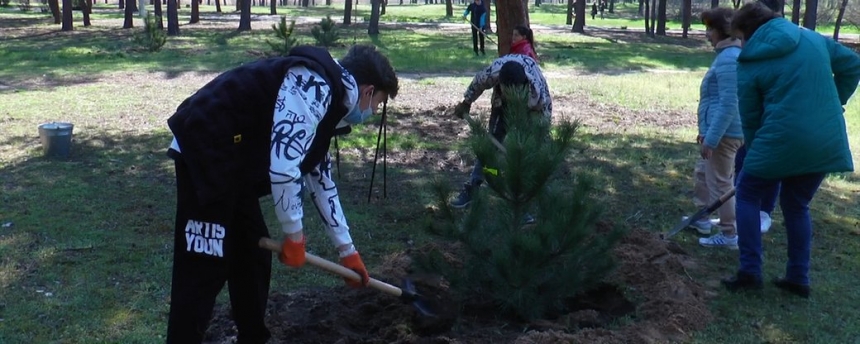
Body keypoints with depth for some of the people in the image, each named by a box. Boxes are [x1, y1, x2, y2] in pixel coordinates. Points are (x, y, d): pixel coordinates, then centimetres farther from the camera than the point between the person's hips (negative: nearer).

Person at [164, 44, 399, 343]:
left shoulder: (326, 102, 16)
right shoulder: (314, 84, -16)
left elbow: (320, 177, 25)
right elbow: (283, 163, -24)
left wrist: (347, 250, 29)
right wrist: (294, 234, -11)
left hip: (233, 161, 10)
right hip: (205, 152, -10)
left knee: (253, 257, 18)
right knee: (203, 271, -7)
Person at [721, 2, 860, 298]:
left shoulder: (751, 63, -1)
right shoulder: (813, 39, 11)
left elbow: (750, 117, 4)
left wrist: (754, 151, 14)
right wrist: (834, 103, 25)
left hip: (783, 140, -5)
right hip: (826, 141, 5)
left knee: (748, 195, 13)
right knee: (797, 206, 20)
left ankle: (750, 272, 6)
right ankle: (798, 278, 20)